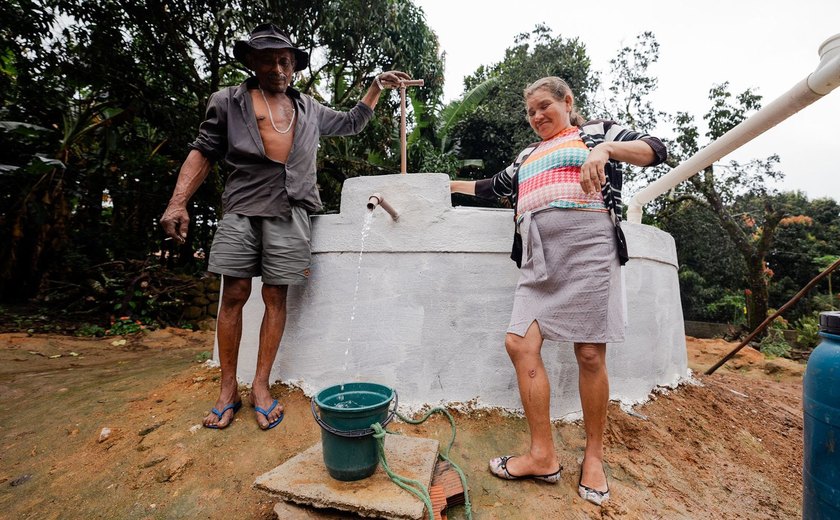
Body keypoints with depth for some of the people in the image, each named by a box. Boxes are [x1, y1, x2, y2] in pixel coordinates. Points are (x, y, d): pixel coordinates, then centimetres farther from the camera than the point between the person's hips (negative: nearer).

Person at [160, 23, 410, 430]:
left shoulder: (309, 109, 21)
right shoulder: (229, 102, 12)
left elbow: (352, 123, 33)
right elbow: (202, 153, 8)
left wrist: (377, 87, 27)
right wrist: (178, 203, -2)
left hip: (289, 212, 2)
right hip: (241, 208, -1)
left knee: (275, 297, 0)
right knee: (234, 294, -3)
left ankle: (260, 385, 12)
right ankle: (228, 388, 11)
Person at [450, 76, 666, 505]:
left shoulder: (596, 131, 17)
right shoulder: (527, 157, 30)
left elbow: (655, 150, 4)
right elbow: (492, 187, 40)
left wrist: (604, 149, -13)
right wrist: (452, 185, 46)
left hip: (587, 245, -4)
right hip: (537, 257, 5)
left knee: (590, 354, -6)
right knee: (520, 344, -9)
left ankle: (593, 457, 12)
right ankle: (543, 456, 0)